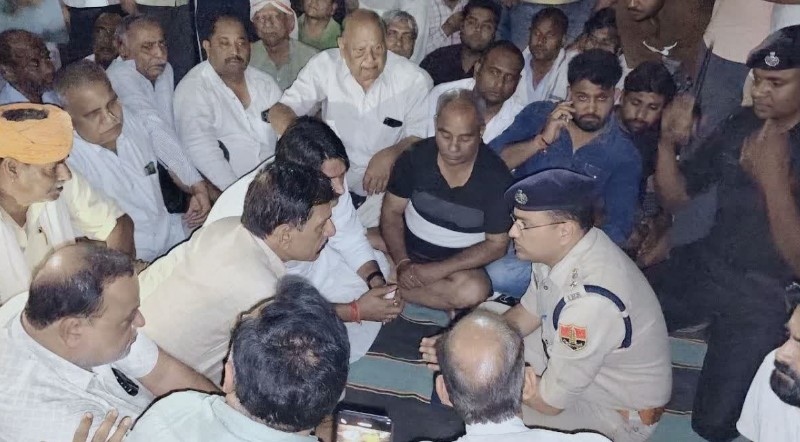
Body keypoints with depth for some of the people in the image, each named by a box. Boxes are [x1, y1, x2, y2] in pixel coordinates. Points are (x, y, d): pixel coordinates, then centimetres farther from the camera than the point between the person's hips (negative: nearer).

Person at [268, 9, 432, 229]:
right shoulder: (325, 66, -10)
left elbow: (421, 136, -4)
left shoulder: (415, 80, -13)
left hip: (384, 183, -1)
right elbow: (279, 111, -12)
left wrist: (391, 154, -26)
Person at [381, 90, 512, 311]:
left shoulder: (496, 176, -14)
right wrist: (402, 264, -19)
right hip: (407, 251, 2)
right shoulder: (416, 156, -9)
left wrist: (438, 270, -21)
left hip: (459, 263, -1)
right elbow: (391, 212, -3)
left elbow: (496, 244, -11)